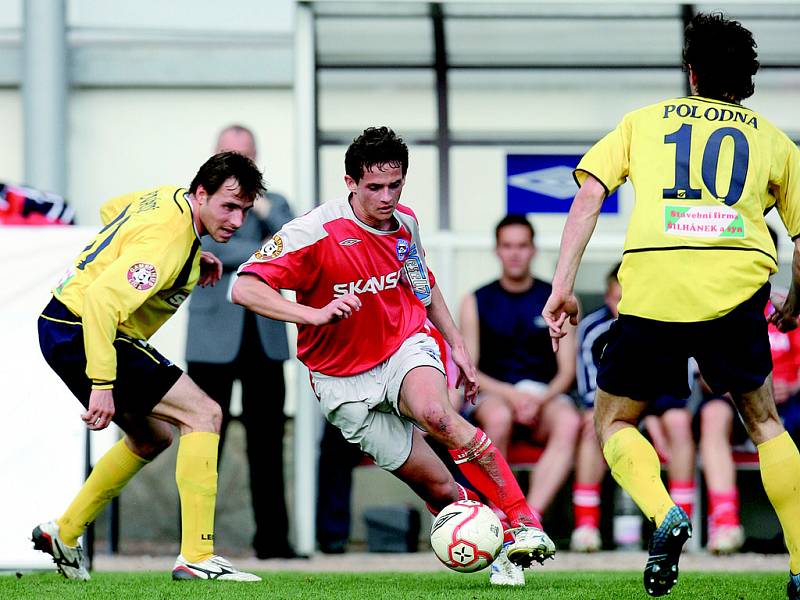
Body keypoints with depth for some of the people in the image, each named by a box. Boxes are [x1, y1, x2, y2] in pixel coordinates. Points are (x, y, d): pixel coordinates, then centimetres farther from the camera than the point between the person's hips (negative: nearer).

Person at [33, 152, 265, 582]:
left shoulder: (167, 198, 5)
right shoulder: (168, 240, -24)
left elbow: (110, 209, 26)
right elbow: (102, 298, -33)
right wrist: (102, 383, -34)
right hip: (82, 333, -11)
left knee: (152, 437, 25)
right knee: (203, 414, -14)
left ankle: (63, 534, 32)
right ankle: (196, 558, -18)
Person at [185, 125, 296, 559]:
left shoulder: (274, 204, 17)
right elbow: (206, 246, -11)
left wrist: (264, 210, -6)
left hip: (266, 339, 3)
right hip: (214, 339, -3)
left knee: (267, 442, 2)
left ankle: (272, 539, 6)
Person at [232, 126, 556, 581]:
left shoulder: (404, 222, -1)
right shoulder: (316, 232, -18)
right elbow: (245, 289, -26)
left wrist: (458, 345, 17)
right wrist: (315, 314, -38)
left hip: (407, 346, 1)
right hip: (346, 380, -1)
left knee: (434, 412, -34)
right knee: (440, 491, -8)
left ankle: (524, 523, -32)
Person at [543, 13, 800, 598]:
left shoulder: (644, 121, 22)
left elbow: (588, 197, 10)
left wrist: (562, 286, 7)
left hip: (652, 288, -1)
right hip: (736, 286, 1)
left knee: (613, 422, 17)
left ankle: (664, 513, -12)